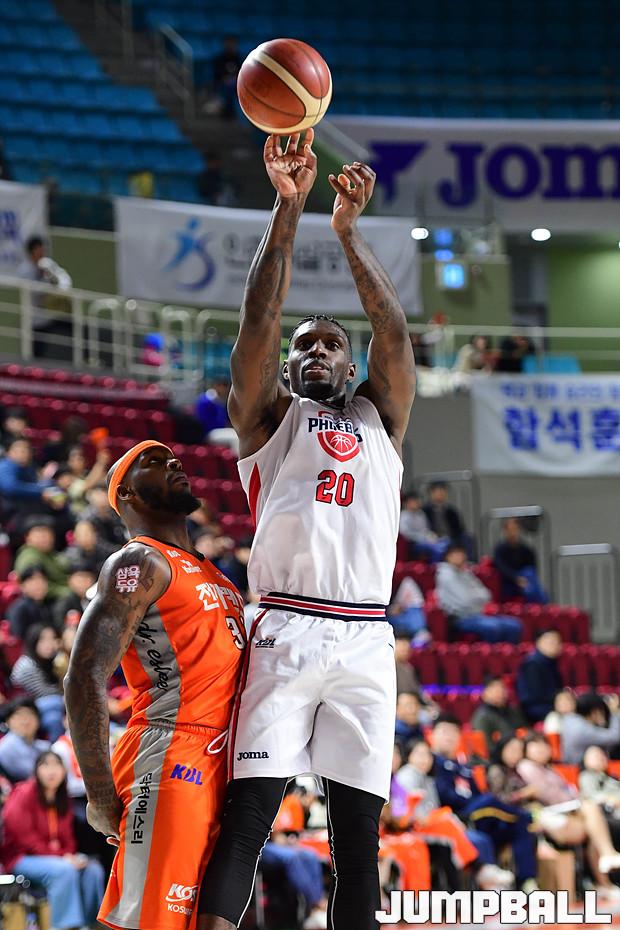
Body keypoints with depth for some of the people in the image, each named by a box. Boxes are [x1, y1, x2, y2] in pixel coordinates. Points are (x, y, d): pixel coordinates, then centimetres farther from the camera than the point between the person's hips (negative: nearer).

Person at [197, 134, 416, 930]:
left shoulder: (380, 418, 22)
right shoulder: (268, 415, 16)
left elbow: (394, 333, 6)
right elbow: (257, 323, 1)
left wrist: (349, 231, 0)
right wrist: (288, 209, -6)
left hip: (365, 640, 3)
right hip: (285, 630, -3)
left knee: (359, 831, 0)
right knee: (246, 814, -13)